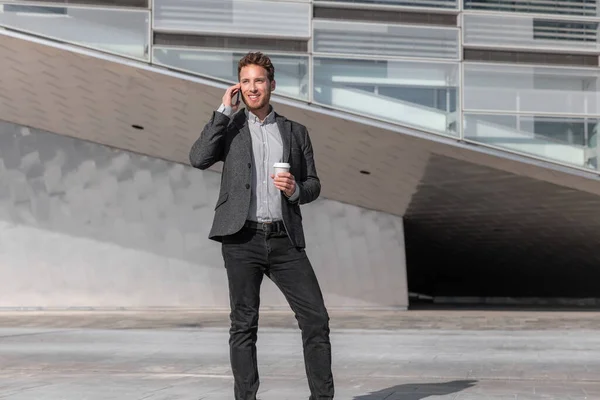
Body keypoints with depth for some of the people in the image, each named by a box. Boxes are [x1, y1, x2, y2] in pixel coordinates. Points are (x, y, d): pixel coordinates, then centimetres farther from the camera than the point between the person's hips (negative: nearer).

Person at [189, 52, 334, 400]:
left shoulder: (295, 132, 14)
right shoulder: (229, 126, 9)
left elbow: (313, 184, 16)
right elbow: (198, 159, -9)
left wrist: (296, 190, -7)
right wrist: (225, 110, -7)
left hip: (285, 239, 2)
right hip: (242, 238, -2)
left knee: (316, 318, -2)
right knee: (244, 324, 2)